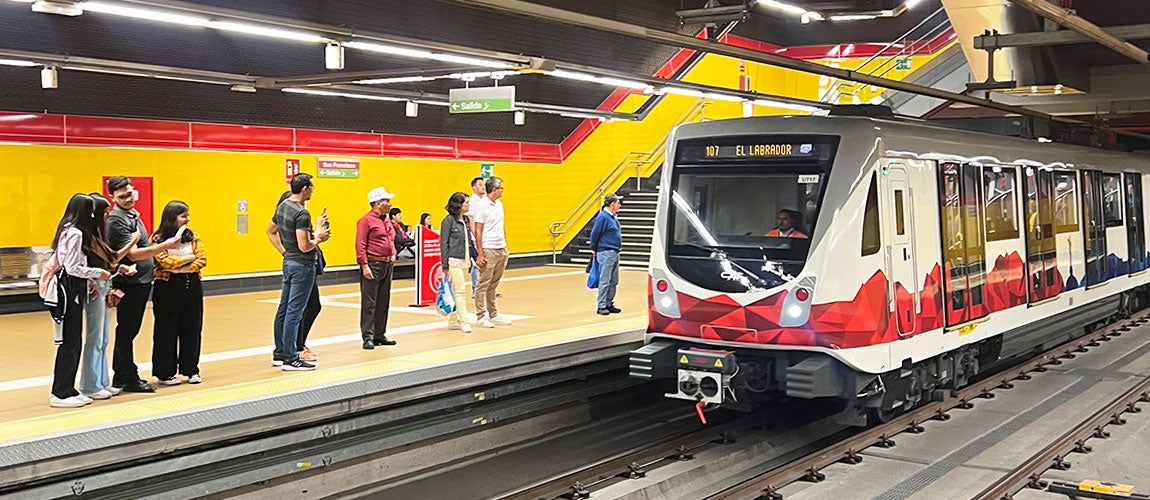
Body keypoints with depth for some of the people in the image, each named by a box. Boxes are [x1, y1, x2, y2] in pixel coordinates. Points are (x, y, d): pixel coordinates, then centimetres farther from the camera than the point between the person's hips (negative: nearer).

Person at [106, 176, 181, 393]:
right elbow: (133, 254, -23)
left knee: (129, 330, 16)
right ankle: (128, 379, 4)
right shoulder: (117, 220, -16)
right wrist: (164, 246, -27)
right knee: (127, 330, -2)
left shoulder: (132, 215, 15)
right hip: (130, 283, -10)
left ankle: (121, 375, 25)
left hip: (141, 281, 10)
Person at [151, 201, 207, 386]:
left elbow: (202, 260, -1)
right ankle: (165, 372, 12)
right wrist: (189, 257, -6)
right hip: (167, 288, -4)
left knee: (192, 329, 8)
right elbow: (165, 261, -17)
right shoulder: (158, 239, -6)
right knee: (167, 330, 3)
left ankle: (191, 370, 18)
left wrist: (180, 268, -13)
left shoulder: (193, 237, 8)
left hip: (192, 286, 4)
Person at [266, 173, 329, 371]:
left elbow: (270, 231, 21)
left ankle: (279, 354, 22)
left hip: (289, 262, 10)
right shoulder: (302, 214, -20)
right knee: (294, 312, -6)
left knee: (284, 309, 14)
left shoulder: (282, 207, 9)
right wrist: (318, 237, -7)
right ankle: (290, 359, -1)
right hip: (302, 265, -10)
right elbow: (304, 247, -25)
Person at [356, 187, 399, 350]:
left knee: (383, 303, 12)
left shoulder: (386, 221, 16)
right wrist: (364, 266, -19)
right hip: (372, 265, -8)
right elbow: (360, 245, -14)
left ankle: (380, 335, 19)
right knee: (369, 304, -5)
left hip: (387, 265, 9)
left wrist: (393, 256, 13)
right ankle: (368, 337, -4)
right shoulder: (366, 220, -9)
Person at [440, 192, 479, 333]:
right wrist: (445, 265, -12)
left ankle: (453, 321, 17)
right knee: (460, 290, -8)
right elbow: (444, 243, -10)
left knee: (457, 291, 11)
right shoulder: (448, 221, -9)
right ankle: (464, 321, -5)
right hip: (454, 260, -7)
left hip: (465, 260, 7)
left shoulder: (466, 220, 12)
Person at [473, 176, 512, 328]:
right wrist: (480, 253, -15)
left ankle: (493, 315, 18)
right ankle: (481, 316, 3)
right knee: (483, 284, -2)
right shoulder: (482, 206, -10)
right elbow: (478, 231, -11)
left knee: (493, 285, 13)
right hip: (488, 250, -7)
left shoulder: (499, 204, 14)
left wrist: (505, 245, 17)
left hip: (501, 250, 7)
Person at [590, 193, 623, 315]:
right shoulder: (603, 217, -14)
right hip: (606, 253, -9)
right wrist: (594, 249, -2)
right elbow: (594, 234, -12)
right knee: (605, 281, -5)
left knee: (614, 282, 12)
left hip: (615, 254, 9)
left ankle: (609, 304, 20)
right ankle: (601, 306, -1)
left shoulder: (612, 217, 13)